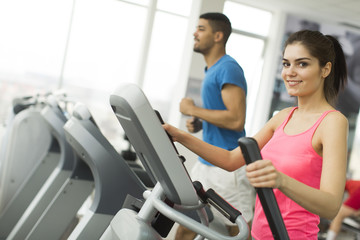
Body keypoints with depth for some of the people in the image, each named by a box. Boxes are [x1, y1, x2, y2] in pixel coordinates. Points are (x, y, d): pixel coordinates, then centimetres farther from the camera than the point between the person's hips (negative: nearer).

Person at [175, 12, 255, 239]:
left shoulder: (228, 68, -14)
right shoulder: (212, 70, 16)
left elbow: (236, 120, -24)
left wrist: (193, 110, -16)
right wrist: (199, 124, 7)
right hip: (206, 163, 9)